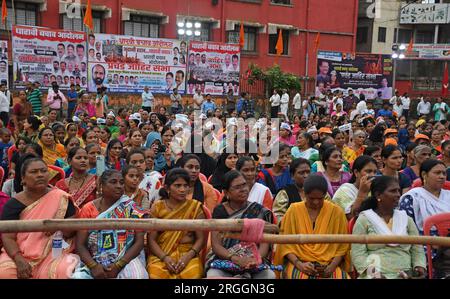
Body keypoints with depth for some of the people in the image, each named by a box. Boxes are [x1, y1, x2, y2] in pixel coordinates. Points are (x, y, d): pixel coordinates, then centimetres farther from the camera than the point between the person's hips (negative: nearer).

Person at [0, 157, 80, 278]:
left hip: (54, 253, -1)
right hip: (20, 255, 1)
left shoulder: (61, 198, 0)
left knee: (65, 271, -31)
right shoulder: (14, 204, 1)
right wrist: (19, 260, -22)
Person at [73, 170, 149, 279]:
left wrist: (118, 266, -16)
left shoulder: (131, 208, 0)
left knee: (136, 275, -30)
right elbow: (80, 245, 1)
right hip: (95, 261, 1)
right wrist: (93, 266, -16)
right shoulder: (88, 209, 3)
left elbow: (139, 242, -5)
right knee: (78, 276, -26)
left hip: (126, 260, -1)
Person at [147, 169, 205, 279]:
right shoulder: (158, 207, 3)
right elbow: (151, 239, 1)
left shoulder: (195, 207, 3)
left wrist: (188, 256, -15)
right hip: (161, 254, 0)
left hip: (188, 253, 0)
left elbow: (200, 239, 1)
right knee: (156, 273, -30)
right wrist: (165, 258, -14)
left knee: (192, 274, -31)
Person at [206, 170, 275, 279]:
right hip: (224, 262, -1)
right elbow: (216, 245, -4)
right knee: (213, 276, -32)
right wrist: (236, 259, -21)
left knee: (270, 276, -30)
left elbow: (264, 242, -2)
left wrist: (257, 259, -24)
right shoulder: (219, 211, 3)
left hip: (254, 263, 1)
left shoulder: (259, 211, 5)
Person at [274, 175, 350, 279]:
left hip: (329, 265, 2)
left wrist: (331, 267, -9)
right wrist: (299, 264, -12)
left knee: (341, 276, -28)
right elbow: (286, 244, 3)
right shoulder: (293, 210, 3)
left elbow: (342, 246, 6)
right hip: (299, 263, -1)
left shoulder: (336, 212, 4)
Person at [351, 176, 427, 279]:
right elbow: (358, 253, -3)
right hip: (376, 276, -3)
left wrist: (420, 266, -3)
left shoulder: (406, 219, 17)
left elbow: (417, 248, 16)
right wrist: (372, 272, -16)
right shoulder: (363, 220, 4)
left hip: (406, 275, 3)